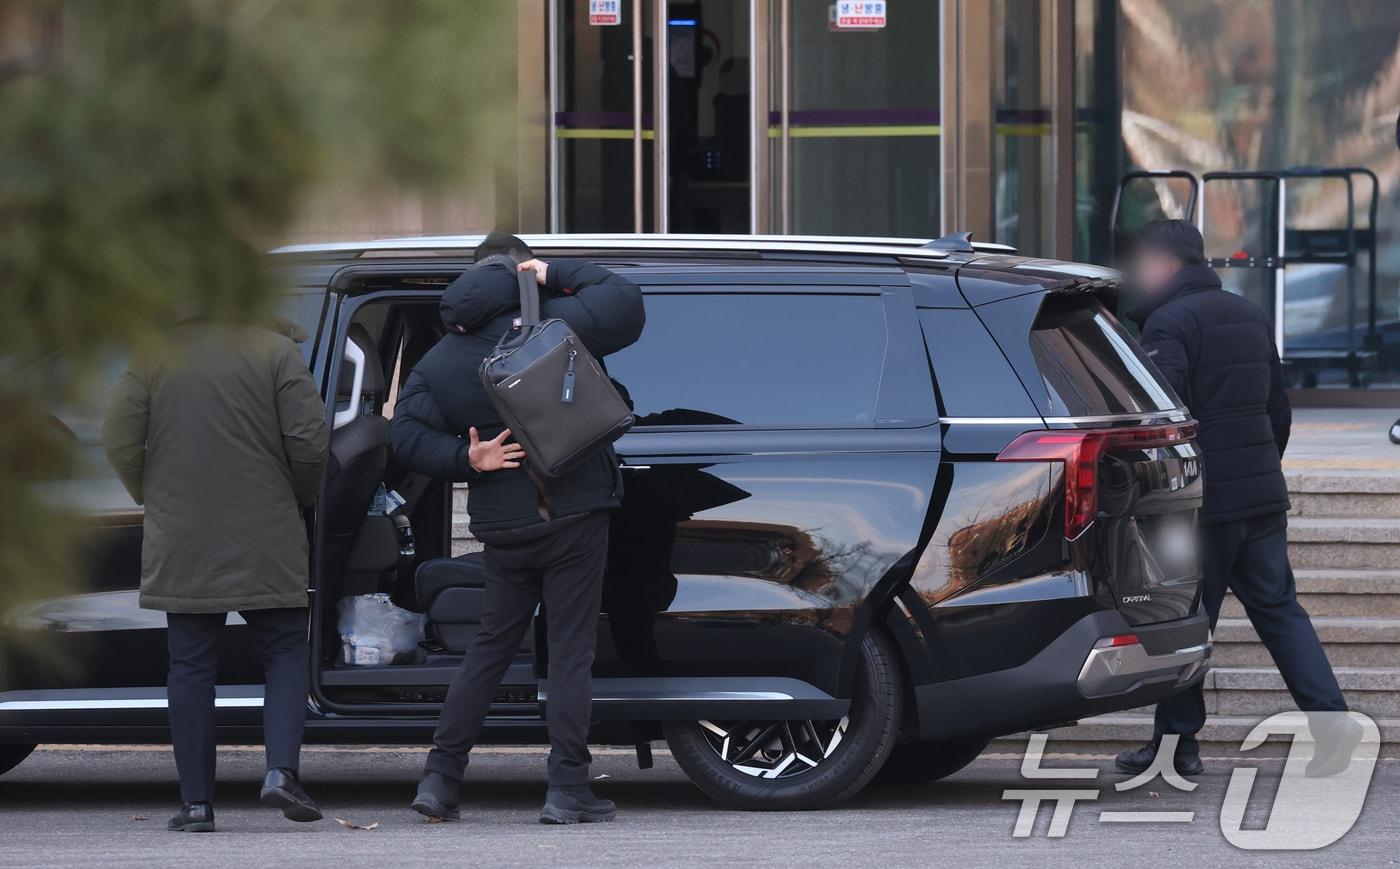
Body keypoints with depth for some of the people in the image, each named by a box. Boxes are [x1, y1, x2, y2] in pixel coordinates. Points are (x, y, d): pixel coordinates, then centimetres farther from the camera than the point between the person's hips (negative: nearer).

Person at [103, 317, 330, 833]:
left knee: (190, 666, 6)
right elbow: (310, 438, -9)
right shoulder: (275, 352, -4)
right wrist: (298, 500, 9)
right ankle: (281, 769, -10)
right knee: (285, 653, 9)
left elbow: (119, 441, -2)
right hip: (266, 541, -2)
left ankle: (196, 800, 3)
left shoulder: (152, 354, 1)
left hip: (181, 540, 2)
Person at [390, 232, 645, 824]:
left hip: (503, 527, 4)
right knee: (571, 649, 0)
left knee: (491, 647, 14)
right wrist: (558, 275, -1)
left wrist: (466, 458, -9)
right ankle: (567, 791, -3)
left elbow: (405, 436, -4)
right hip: (574, 516, -4)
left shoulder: (439, 363, 4)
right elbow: (625, 300, -4)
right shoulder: (553, 326, -9)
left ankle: (440, 779, 10)